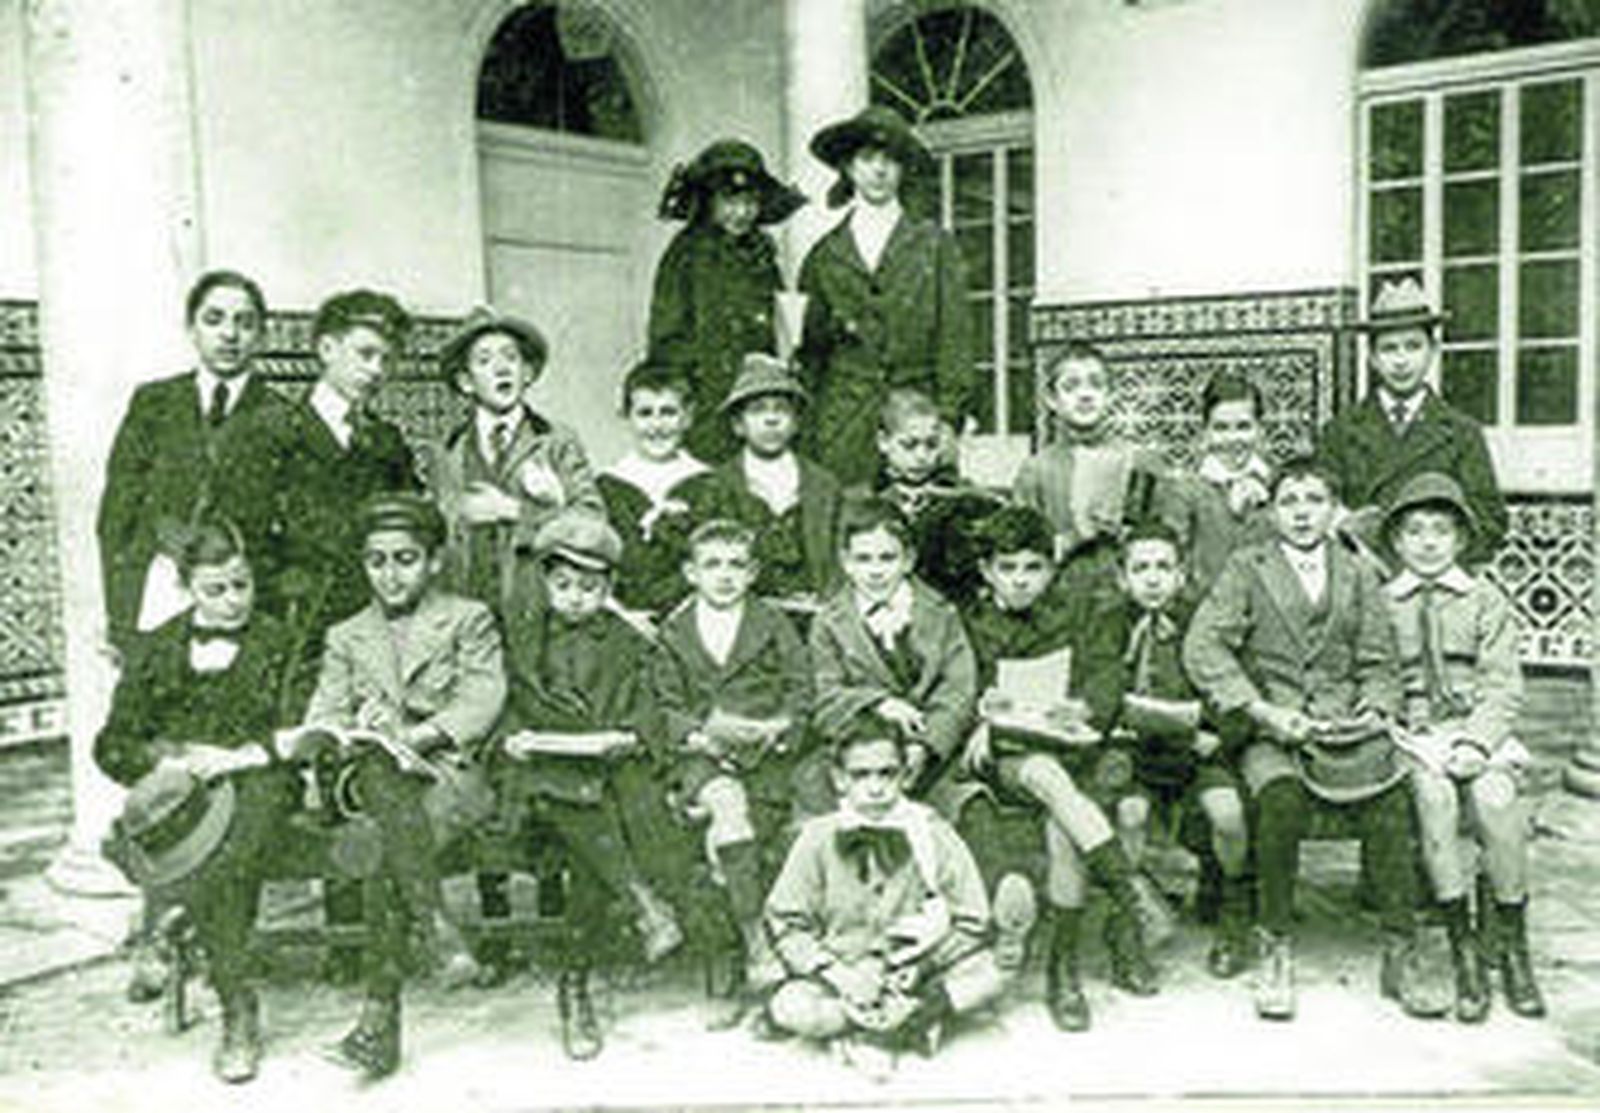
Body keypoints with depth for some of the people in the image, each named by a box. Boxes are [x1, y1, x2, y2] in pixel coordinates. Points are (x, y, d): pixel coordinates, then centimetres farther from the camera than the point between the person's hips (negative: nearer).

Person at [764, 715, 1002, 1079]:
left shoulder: (933, 835, -7)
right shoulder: (819, 839, -6)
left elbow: (971, 923, -5)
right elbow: (786, 924, -4)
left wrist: (920, 968, -19)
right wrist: (838, 974, -18)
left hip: (912, 978, 0)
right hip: (841, 972, 0)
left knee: (986, 978, -28)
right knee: (788, 1008, -30)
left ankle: (870, 1032, -15)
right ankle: (918, 1022, -16)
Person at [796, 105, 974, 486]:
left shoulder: (935, 245, 9)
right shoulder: (825, 254, 13)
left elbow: (955, 338, 4)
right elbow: (810, 349, 16)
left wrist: (949, 420, -4)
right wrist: (800, 418, 6)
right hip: (842, 422, 1)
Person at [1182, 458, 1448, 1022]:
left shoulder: (1358, 575, 18)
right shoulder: (1246, 568, 9)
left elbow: (1380, 664, 15)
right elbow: (1202, 647, -3)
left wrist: (1375, 710, -8)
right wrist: (1264, 711, -14)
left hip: (1343, 727, 2)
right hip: (1269, 729, -2)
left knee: (1390, 803, -27)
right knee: (1281, 799, -33)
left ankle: (1401, 954, -11)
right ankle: (1274, 949, -14)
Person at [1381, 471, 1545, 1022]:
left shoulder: (1486, 600, 12)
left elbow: (1503, 687, 4)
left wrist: (1475, 743, -13)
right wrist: (1417, 744, -12)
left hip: (1479, 732, 0)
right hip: (1411, 736, 0)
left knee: (1496, 798, -30)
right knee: (1434, 795, -32)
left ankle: (1512, 948, -14)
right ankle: (1463, 949, -23)